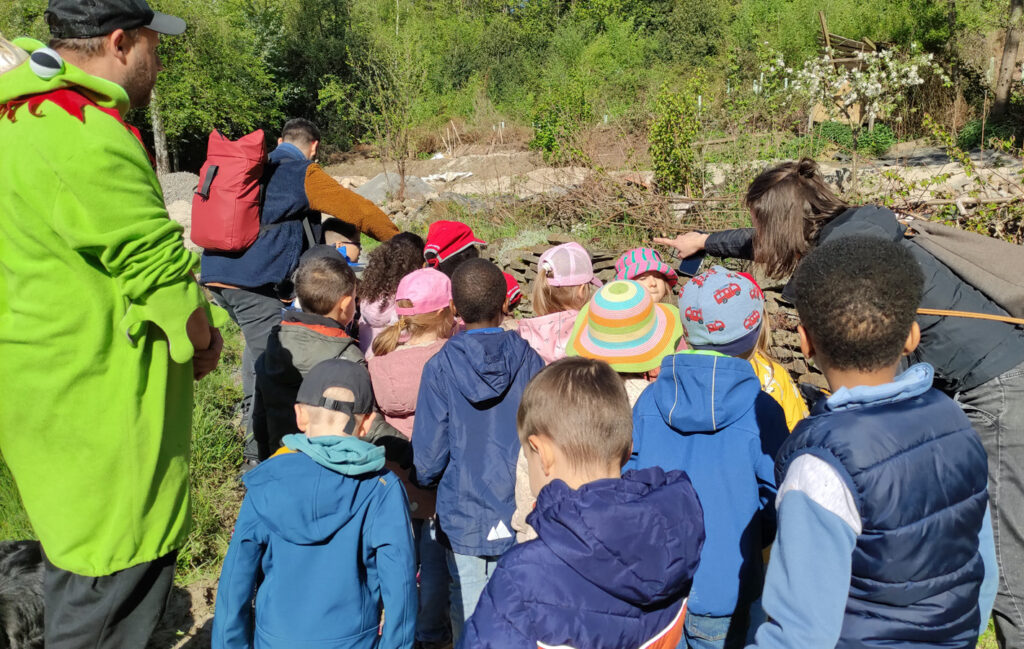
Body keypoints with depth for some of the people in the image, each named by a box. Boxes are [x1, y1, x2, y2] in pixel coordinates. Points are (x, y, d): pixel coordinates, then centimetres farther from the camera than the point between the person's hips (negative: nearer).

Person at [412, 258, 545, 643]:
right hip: (523, 520, 1)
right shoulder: (529, 361, -8)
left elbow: (429, 453, -7)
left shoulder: (440, 368, -10)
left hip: (464, 520, -1)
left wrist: (425, 480, 16)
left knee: (469, 624, 12)